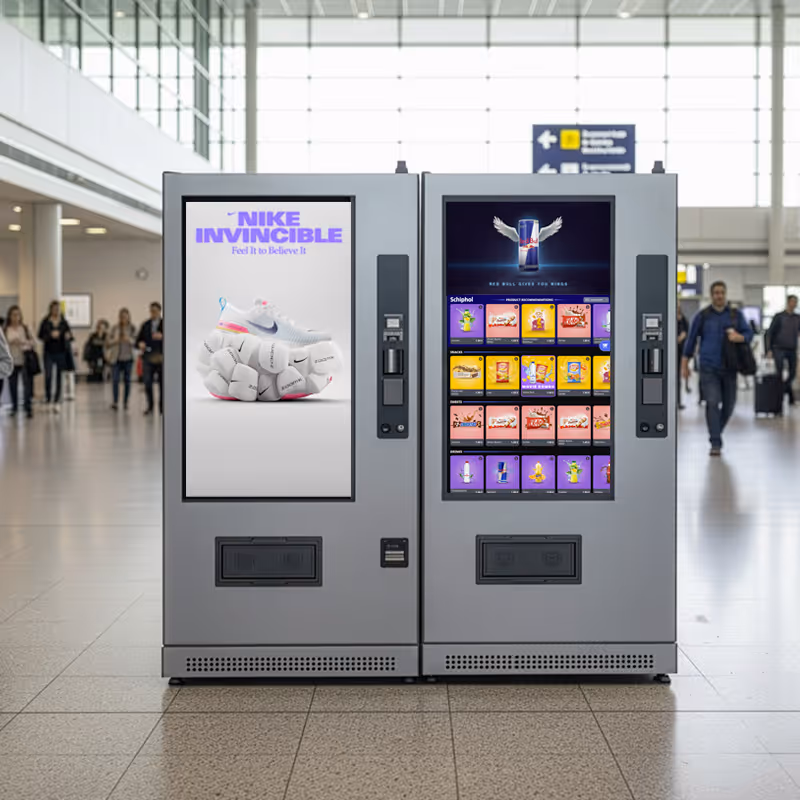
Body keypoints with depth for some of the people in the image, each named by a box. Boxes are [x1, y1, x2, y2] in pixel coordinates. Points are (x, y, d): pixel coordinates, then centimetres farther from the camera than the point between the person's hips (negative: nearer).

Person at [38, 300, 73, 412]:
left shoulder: (64, 322, 4)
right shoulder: (45, 322, 0)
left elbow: (69, 336, 6)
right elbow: (40, 336, -1)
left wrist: (68, 336, -17)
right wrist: (50, 335, -18)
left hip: (61, 353, 2)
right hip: (49, 353, -2)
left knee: (59, 377, 4)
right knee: (48, 376, -11)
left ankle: (57, 401, 11)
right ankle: (48, 400, 5)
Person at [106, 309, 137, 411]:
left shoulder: (132, 328, 0)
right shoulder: (115, 328, 4)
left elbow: (135, 342, -6)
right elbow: (108, 342, 8)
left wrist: (129, 340, -24)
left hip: (127, 358, 0)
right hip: (116, 358, 1)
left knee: (127, 380, 4)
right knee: (115, 380, -9)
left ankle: (125, 402, 12)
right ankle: (115, 402, -10)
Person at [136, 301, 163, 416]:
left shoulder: (164, 324, 0)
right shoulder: (146, 325, 9)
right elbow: (138, 339, 11)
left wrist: (162, 337, -23)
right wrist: (140, 344, -11)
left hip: (161, 358, -2)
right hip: (148, 358, 2)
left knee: (162, 384, 4)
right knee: (147, 383, -6)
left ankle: (162, 407, 17)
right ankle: (150, 406, 10)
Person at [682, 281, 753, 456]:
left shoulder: (736, 315, 8)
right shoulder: (702, 316, 3)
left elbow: (749, 332, 6)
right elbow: (691, 339, 6)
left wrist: (740, 337, -19)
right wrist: (684, 364, 5)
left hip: (729, 367, 3)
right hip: (709, 368, -3)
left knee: (729, 404, 7)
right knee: (713, 403, -12)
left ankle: (716, 433, 31)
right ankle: (715, 443, -9)